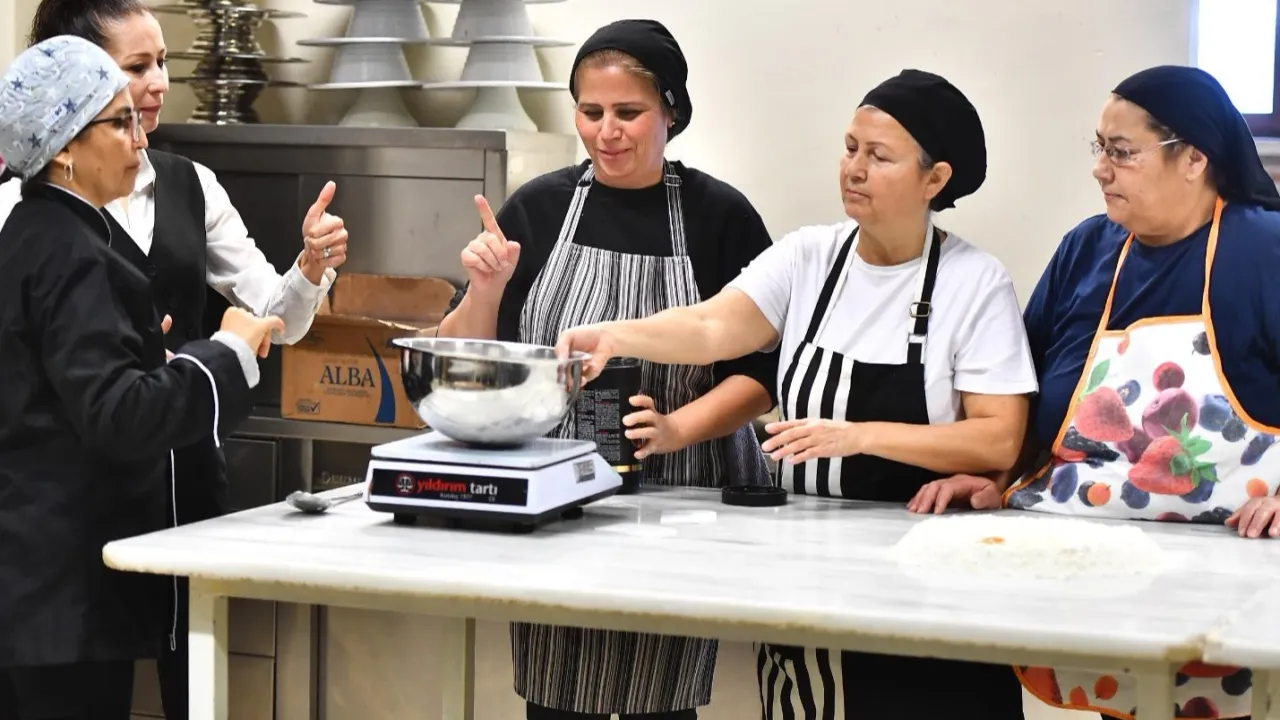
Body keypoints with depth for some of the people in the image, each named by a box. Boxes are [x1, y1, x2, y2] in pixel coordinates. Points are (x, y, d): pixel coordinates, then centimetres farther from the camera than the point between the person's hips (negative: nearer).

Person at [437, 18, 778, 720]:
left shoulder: (719, 215, -2)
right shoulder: (539, 207, 4)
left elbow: (761, 372, -2)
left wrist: (677, 428, -18)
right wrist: (484, 292, -11)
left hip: (676, 500, -2)